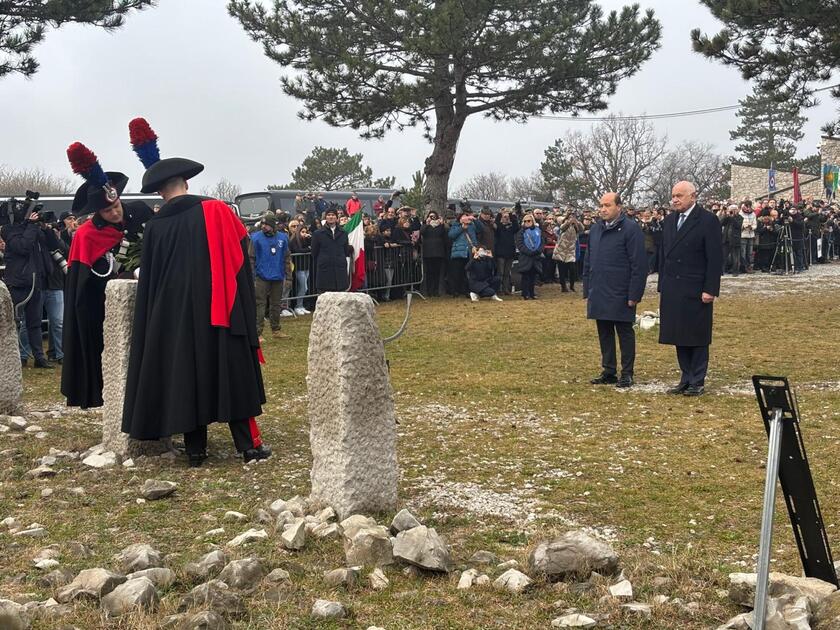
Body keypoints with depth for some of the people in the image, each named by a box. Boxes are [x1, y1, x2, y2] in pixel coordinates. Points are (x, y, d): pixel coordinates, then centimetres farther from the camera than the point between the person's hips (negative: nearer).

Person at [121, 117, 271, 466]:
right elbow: (241, 257, 0)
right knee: (232, 374, 7)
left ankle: (195, 449, 11)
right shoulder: (216, 211, -4)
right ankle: (249, 444, 7)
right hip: (218, 311, -1)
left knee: (184, 376, 9)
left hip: (172, 317, 1)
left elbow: (148, 282, 5)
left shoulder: (155, 227, 0)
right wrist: (246, 315, 9)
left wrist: (155, 322, 16)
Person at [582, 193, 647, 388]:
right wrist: (587, 290, 12)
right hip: (598, 295, 6)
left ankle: (627, 374, 10)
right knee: (604, 334, 12)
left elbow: (639, 264, -12)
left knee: (625, 333, 3)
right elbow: (588, 262, 17)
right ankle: (608, 372, 21)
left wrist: (634, 295, -15)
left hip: (620, 296, -6)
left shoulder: (631, 229, -9)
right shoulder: (595, 229, 12)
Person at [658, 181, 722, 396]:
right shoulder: (669, 221, 12)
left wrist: (710, 290, -14)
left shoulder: (708, 221, -7)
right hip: (672, 291, 6)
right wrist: (661, 286, 12)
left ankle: (698, 382, 10)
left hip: (696, 291, -6)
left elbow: (715, 258, -9)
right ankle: (686, 379, 18)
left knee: (697, 338, 2)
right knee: (679, 337, 9)